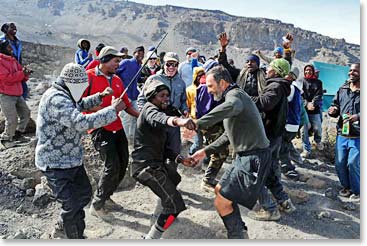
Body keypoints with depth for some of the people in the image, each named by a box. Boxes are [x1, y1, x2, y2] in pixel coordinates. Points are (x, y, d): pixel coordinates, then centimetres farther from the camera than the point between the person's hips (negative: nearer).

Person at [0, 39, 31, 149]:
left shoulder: (13, 60, 15)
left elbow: (22, 77, 14)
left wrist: (26, 73, -8)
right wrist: (22, 73, -21)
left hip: (17, 94, 9)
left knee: (26, 113, 14)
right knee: (12, 120, -8)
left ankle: (18, 134, 29)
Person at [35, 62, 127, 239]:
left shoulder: (64, 95, 6)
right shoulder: (56, 99, -27)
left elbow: (80, 105, 27)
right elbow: (82, 122, -38)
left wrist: (100, 96, 11)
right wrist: (114, 109, -32)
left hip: (72, 159, 11)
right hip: (56, 164, -11)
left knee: (84, 193, 22)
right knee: (73, 205, -6)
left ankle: (61, 229, 42)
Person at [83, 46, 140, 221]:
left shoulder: (117, 80, 14)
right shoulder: (89, 76, -6)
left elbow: (126, 105, 17)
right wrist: (104, 110, -21)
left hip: (117, 127, 8)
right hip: (100, 128, -7)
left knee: (123, 164, 10)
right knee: (112, 165, -13)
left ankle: (106, 197, 30)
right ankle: (97, 205, 5)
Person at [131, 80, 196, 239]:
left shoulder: (157, 111, 21)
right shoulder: (149, 109, -9)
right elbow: (157, 118, -38)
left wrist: (181, 159, 4)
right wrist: (177, 120, -58)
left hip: (155, 163, 11)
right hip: (147, 166, -11)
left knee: (175, 178, 35)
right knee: (175, 205, -13)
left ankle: (165, 213, 55)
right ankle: (151, 239, -3)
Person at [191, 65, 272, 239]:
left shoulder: (235, 94, -14)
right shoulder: (232, 97, 18)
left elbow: (231, 107, -43)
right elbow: (229, 135, 22)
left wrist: (197, 124, -47)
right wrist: (206, 151, 15)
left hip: (254, 159, -11)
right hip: (244, 156, 11)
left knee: (221, 202, -8)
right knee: (220, 190, 20)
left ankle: (237, 236, 11)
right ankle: (240, 232, 34)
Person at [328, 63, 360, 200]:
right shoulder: (342, 90, 10)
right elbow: (335, 106, 17)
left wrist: (358, 116, -24)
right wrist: (332, 110, -5)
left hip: (358, 136, -5)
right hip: (342, 134, 5)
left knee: (353, 163, -5)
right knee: (339, 163, 8)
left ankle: (357, 191, 18)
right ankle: (346, 187, 31)